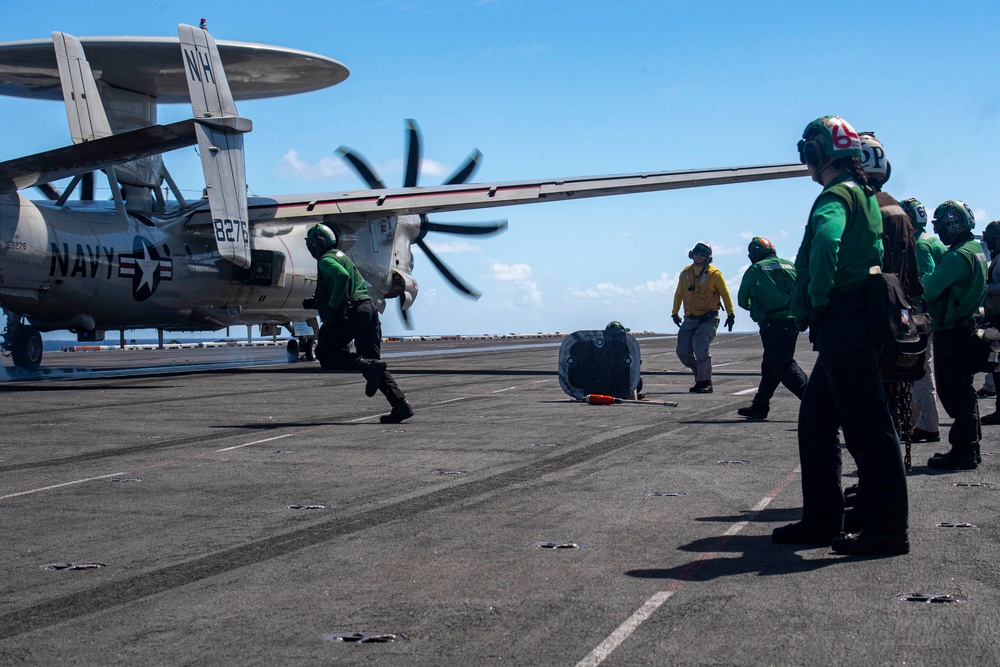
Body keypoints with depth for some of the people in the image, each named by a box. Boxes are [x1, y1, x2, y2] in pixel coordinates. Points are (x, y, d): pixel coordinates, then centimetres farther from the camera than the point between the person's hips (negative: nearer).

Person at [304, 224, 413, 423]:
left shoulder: (326, 259, -2)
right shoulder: (341, 256, 28)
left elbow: (342, 276, -24)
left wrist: (331, 306, -18)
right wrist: (316, 302, 32)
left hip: (352, 312, -9)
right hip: (369, 308, 9)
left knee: (324, 353, -2)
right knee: (371, 360, 8)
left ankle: (369, 367, -22)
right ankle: (401, 405, -5)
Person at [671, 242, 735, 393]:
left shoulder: (714, 273, -7)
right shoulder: (686, 272, 7)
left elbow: (725, 294, -1)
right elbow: (679, 294, 19)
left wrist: (731, 314, 1)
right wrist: (675, 312, 22)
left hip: (708, 319, -6)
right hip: (690, 319, 6)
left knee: (700, 348, -20)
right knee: (683, 351, 2)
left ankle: (705, 382, -8)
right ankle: (701, 375, 21)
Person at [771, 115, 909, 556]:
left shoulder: (837, 195, -12)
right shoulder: (864, 196, 19)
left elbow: (826, 239, -34)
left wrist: (816, 300, -21)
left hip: (842, 322, -11)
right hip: (849, 325, 11)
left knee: (867, 428, -7)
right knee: (815, 419, 15)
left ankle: (888, 529, -2)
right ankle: (821, 520, 20)